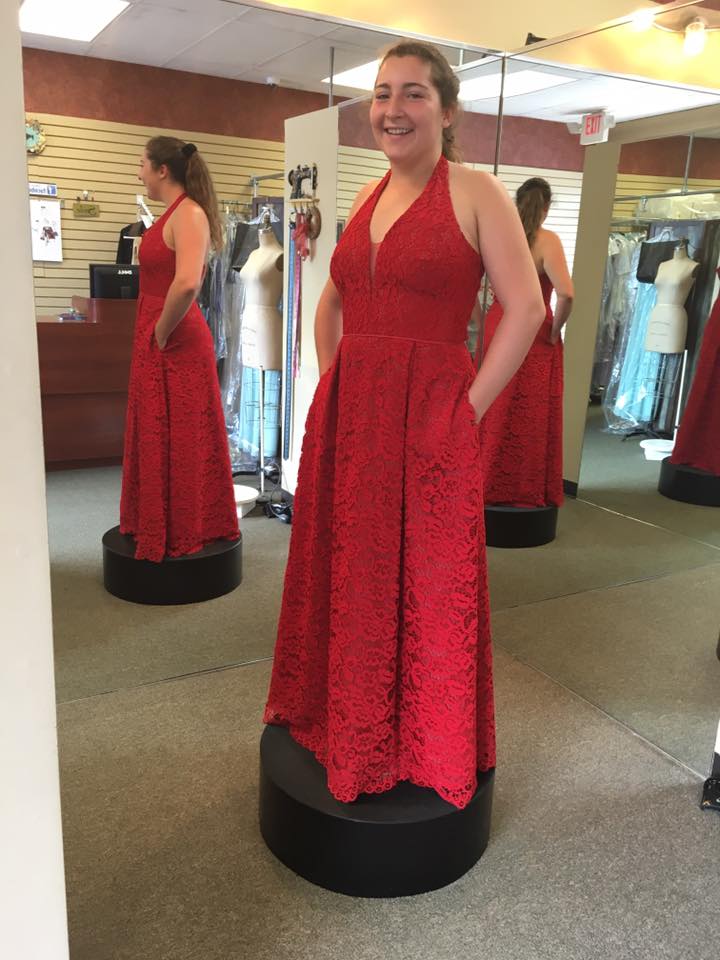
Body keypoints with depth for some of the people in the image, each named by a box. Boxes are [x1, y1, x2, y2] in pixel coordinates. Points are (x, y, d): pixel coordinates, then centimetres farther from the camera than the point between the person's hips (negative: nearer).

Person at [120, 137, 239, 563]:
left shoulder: (189, 213, -15)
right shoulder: (173, 214, 13)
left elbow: (187, 282, -31)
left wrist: (161, 333, -18)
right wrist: (153, 334, 14)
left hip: (175, 345, -10)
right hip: (157, 341, 10)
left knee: (178, 439, 1)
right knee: (159, 437, 16)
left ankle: (184, 536, 15)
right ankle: (159, 528, 30)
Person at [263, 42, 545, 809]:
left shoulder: (474, 194, -4)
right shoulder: (368, 197, 14)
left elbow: (526, 309, -10)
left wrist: (467, 409, -10)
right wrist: (334, 384, 12)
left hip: (427, 422, -6)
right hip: (346, 418, 6)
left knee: (425, 588, 6)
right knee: (347, 578, 15)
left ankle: (427, 747, 29)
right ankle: (343, 724, 38)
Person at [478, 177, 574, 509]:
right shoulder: (547, 241, -11)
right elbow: (566, 294, -23)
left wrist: (481, 319, 10)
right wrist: (555, 329, -8)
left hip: (496, 329, 4)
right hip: (535, 335, -4)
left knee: (493, 412, 14)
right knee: (529, 416, 5)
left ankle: (486, 483, 24)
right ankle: (526, 491, 14)